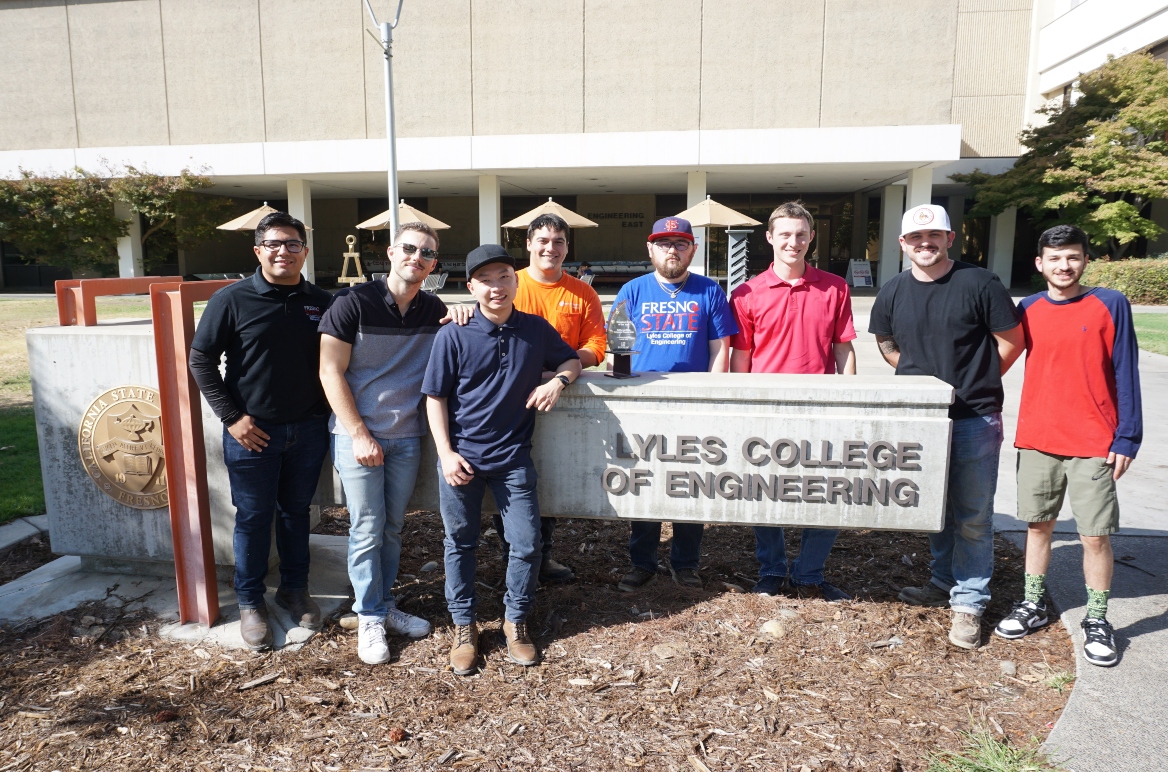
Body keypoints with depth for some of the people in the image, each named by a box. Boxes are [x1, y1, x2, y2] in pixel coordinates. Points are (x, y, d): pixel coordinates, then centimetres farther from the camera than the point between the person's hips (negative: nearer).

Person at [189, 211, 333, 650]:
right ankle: (250, 602, 25)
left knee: (296, 512, 16)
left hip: (308, 431, 3)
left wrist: (329, 416, 2)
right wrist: (231, 417, -9)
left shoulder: (321, 303, 3)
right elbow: (200, 359, -4)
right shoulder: (232, 300, -6)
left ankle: (295, 589, 32)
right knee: (253, 518, 8)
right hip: (253, 433, -3)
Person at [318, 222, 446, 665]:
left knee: (393, 528, 14)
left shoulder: (435, 311, 3)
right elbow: (330, 373, -10)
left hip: (407, 436, 4)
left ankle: (385, 606, 30)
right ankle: (369, 619, 17)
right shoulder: (354, 303, -9)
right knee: (367, 530, 1)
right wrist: (359, 434, -13)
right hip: (358, 433, -4)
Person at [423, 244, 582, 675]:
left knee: (527, 543, 3)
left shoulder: (536, 330, 0)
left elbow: (572, 360, 14)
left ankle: (516, 621, 26)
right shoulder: (453, 336, -7)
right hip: (462, 457, -1)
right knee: (460, 544, 11)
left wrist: (557, 380, -8)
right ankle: (464, 627, 29)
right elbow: (435, 397, -4)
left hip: (513, 456, 2)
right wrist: (446, 453, -11)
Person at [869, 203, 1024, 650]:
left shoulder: (978, 284, -8)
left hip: (974, 421, -4)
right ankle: (944, 582, 35)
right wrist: (920, 376, 7)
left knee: (972, 517, 4)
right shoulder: (893, 292, 4)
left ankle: (968, 603, 15)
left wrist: (973, 383, 0)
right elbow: (885, 341, 19)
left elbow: (1012, 341, -2)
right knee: (935, 508, 17)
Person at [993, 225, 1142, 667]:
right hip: (1036, 441, 3)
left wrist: (1127, 437, -7)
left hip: (1093, 446, -2)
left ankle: (1097, 621, 19)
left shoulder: (1110, 304, -3)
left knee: (1096, 535, 2)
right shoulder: (1027, 310, 4)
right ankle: (1033, 604, 27)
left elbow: (1125, 374, -4)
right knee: (1038, 525, 12)